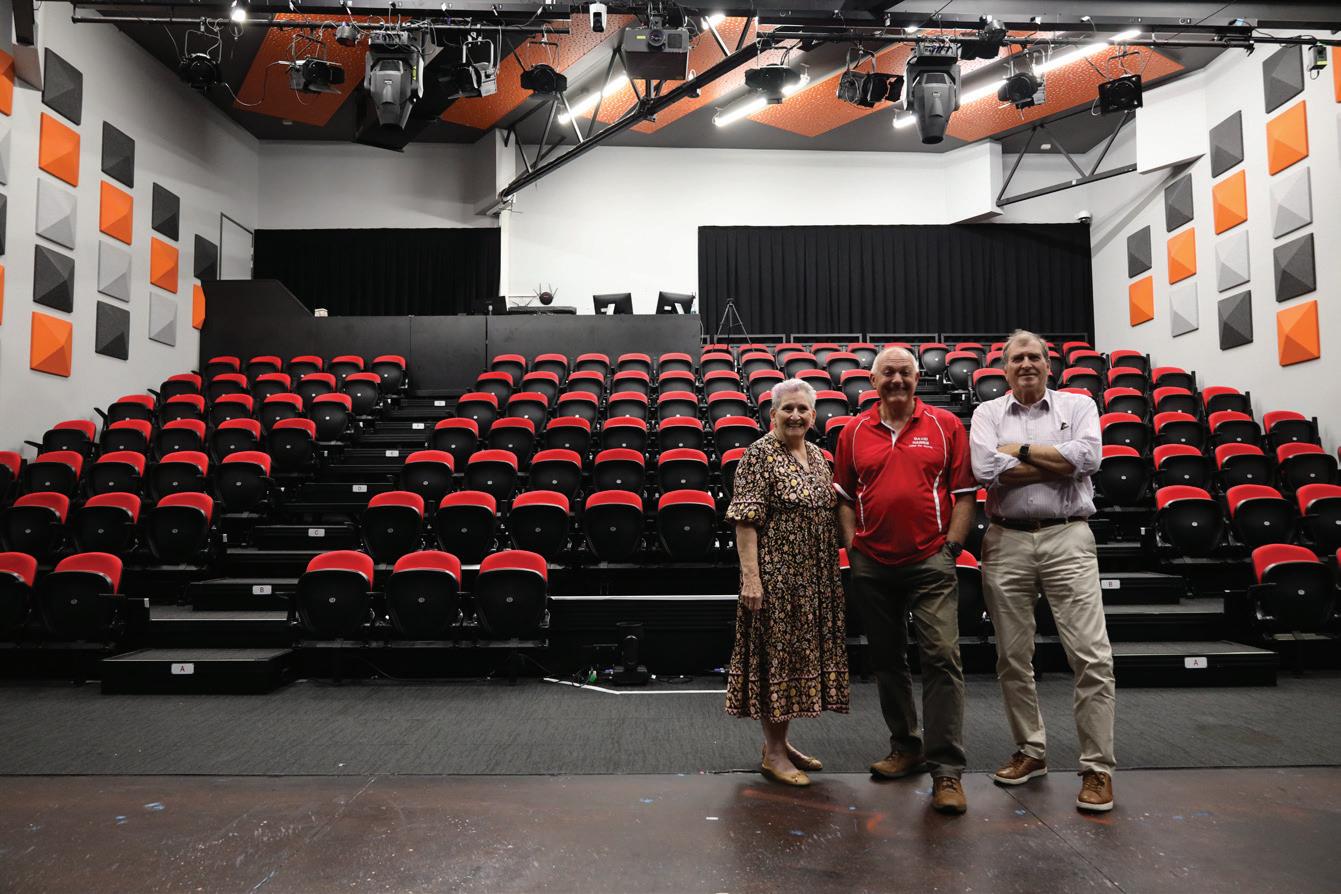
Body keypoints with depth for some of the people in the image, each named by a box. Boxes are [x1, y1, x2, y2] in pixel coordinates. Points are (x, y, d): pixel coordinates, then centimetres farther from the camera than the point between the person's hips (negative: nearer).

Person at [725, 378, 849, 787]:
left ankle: (781, 741, 28)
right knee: (777, 654, -1)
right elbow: (745, 520, -16)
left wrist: (834, 571, 16)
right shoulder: (760, 454, -11)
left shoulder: (817, 455, 12)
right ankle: (773, 753, 12)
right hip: (776, 575, -8)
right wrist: (750, 576, -22)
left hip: (815, 576, 8)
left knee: (800, 654, 14)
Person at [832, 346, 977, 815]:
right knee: (887, 660, 13)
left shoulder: (946, 425, 2)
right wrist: (852, 548, 2)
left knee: (942, 657, -9)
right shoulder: (854, 432, 6)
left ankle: (946, 771, -3)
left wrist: (951, 546, -7)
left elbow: (964, 493, 1)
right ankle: (905, 748, 30)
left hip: (930, 562, -3)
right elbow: (844, 497, 11)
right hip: (873, 565, 3)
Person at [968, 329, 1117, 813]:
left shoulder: (1078, 405, 8)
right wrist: (1059, 464, -8)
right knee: (1013, 658, 9)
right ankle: (1031, 751, 25)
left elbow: (1088, 455, -12)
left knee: (1092, 656, -4)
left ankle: (1098, 767, 7)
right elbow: (986, 469, -11)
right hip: (1006, 542, 2)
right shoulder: (987, 413, 8)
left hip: (1066, 539, -1)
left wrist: (1022, 450, -7)